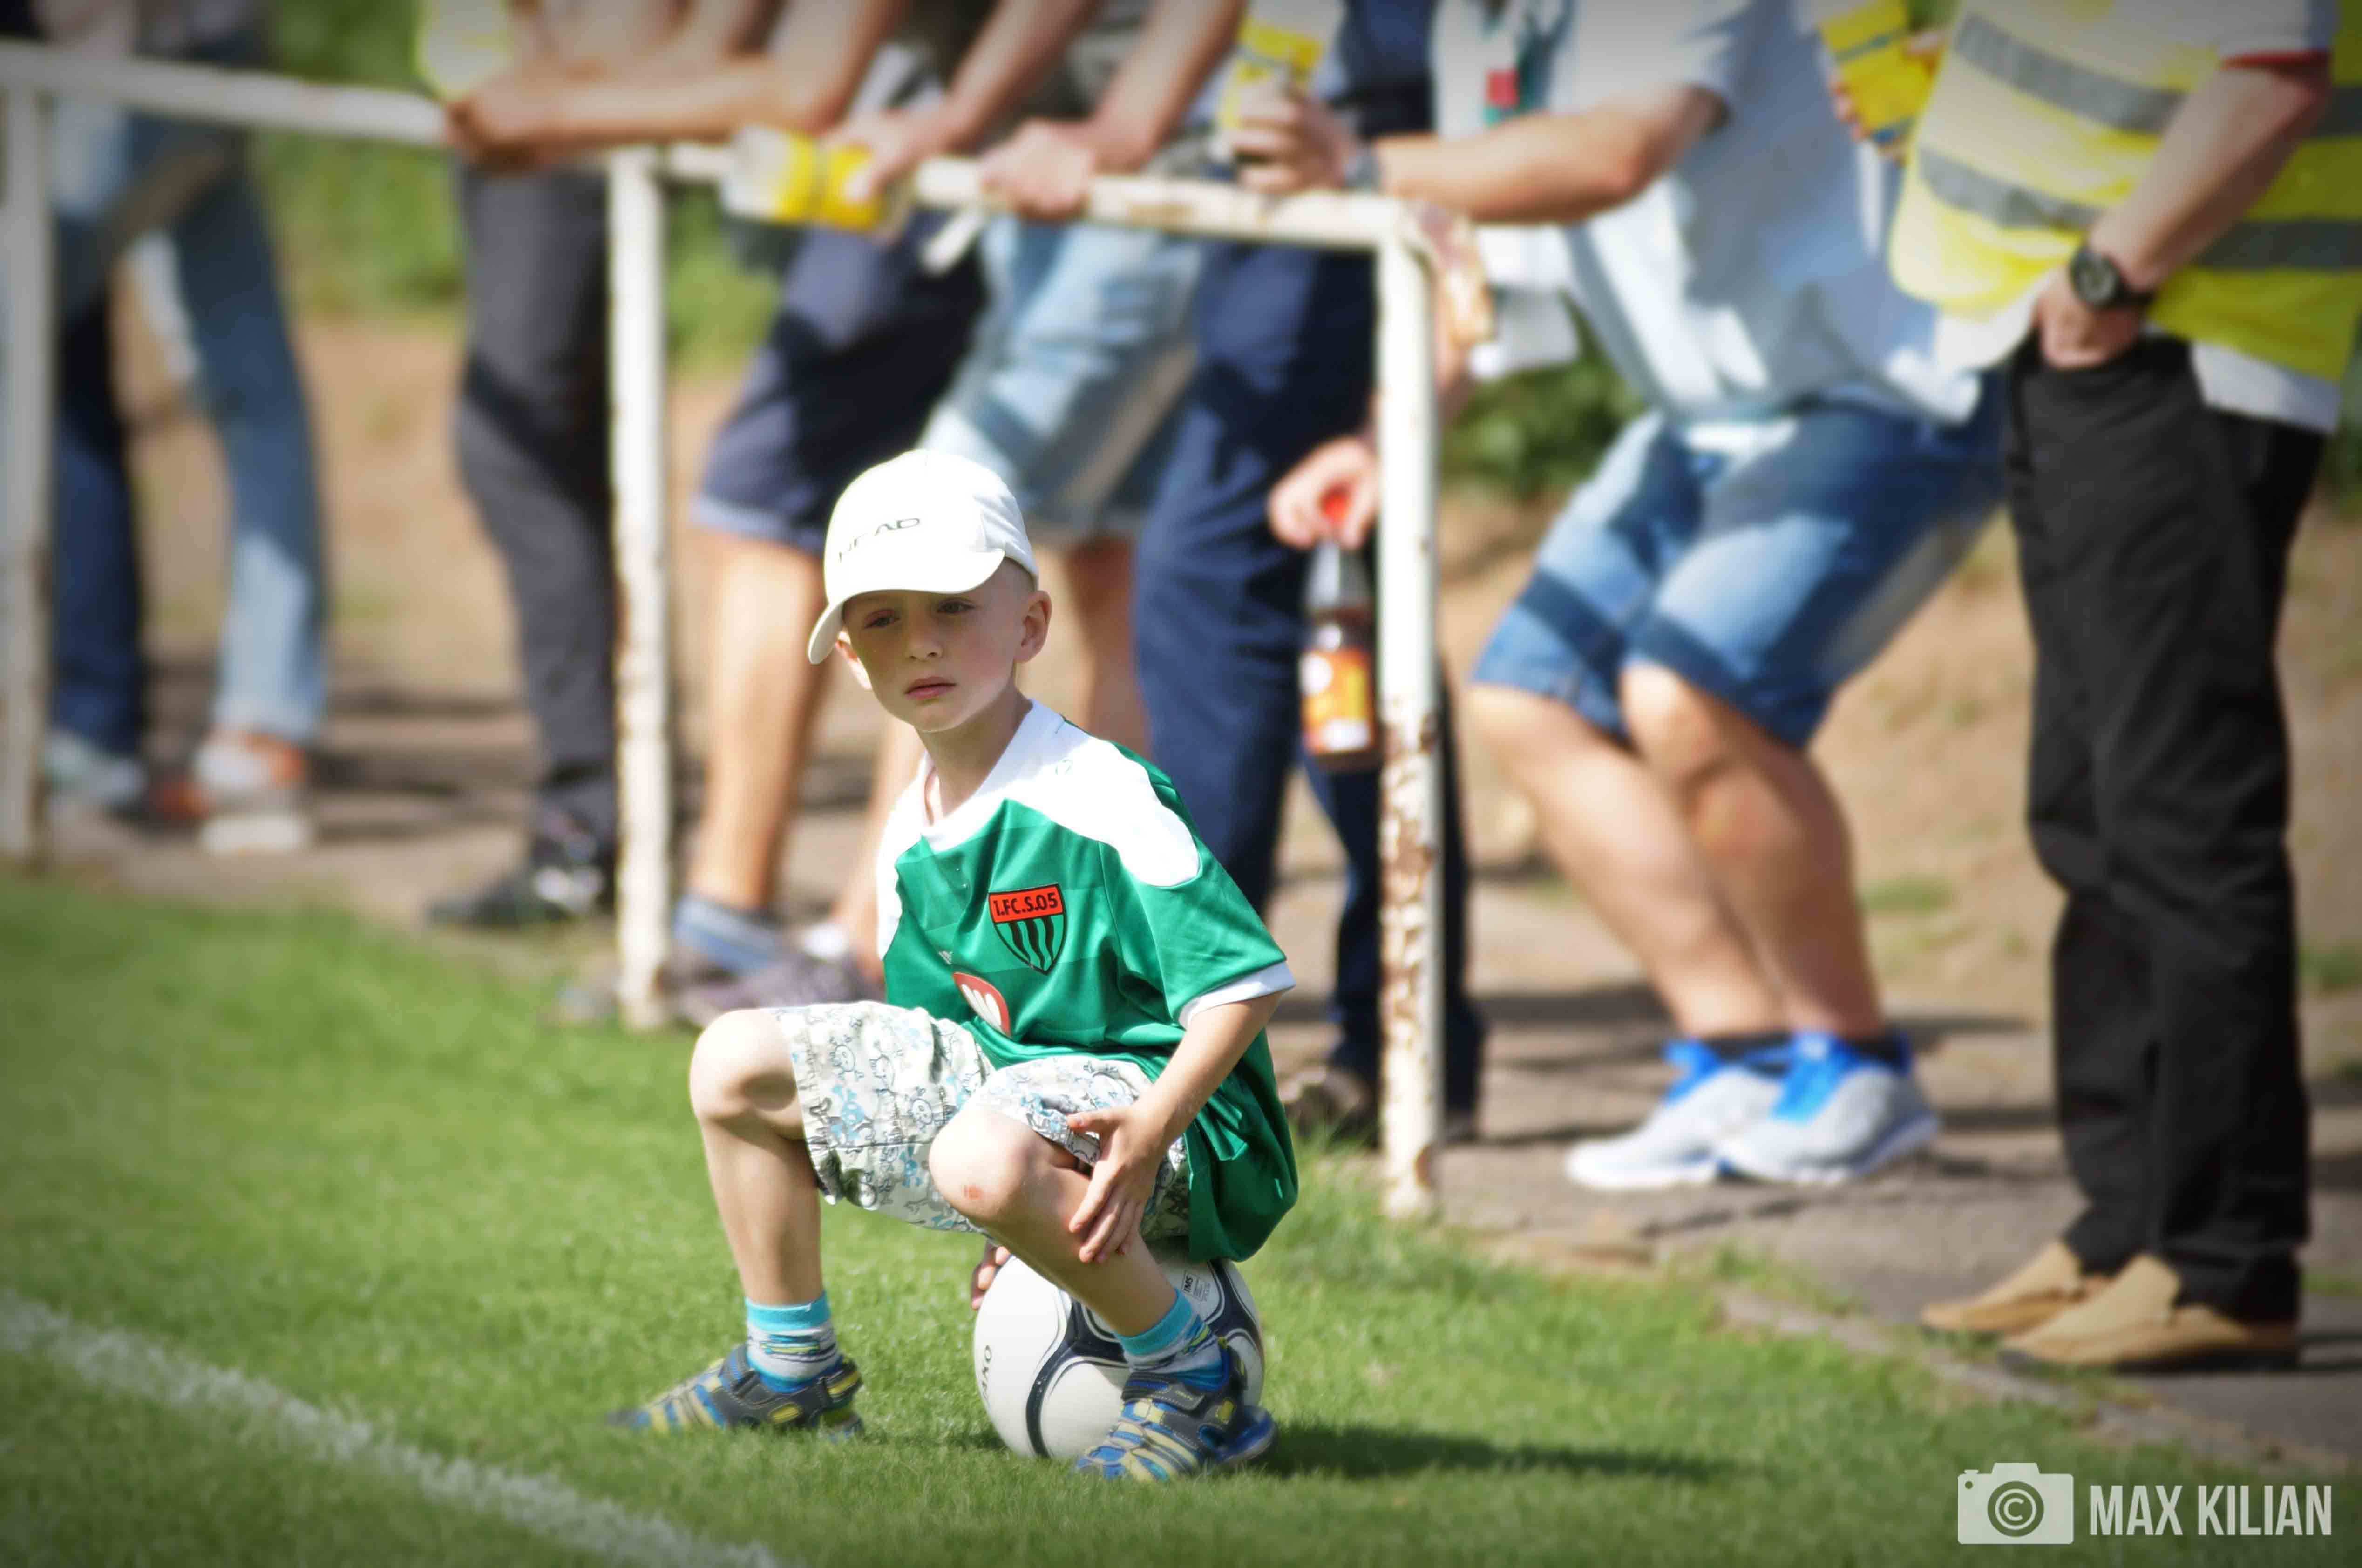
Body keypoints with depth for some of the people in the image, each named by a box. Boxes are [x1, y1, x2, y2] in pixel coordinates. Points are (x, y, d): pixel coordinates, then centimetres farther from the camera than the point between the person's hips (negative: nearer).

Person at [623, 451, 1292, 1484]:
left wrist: (1150, 1129, -33)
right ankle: (793, 1372, 21)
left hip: (1169, 1101, -9)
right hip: (1014, 1076, 9)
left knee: (985, 1156, -42)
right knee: (732, 1063, 8)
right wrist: (1031, 1216, 14)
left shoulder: (1099, 800, -20)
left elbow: (1245, 981, -23)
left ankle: (1196, 1386, -21)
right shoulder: (910, 839, 6)